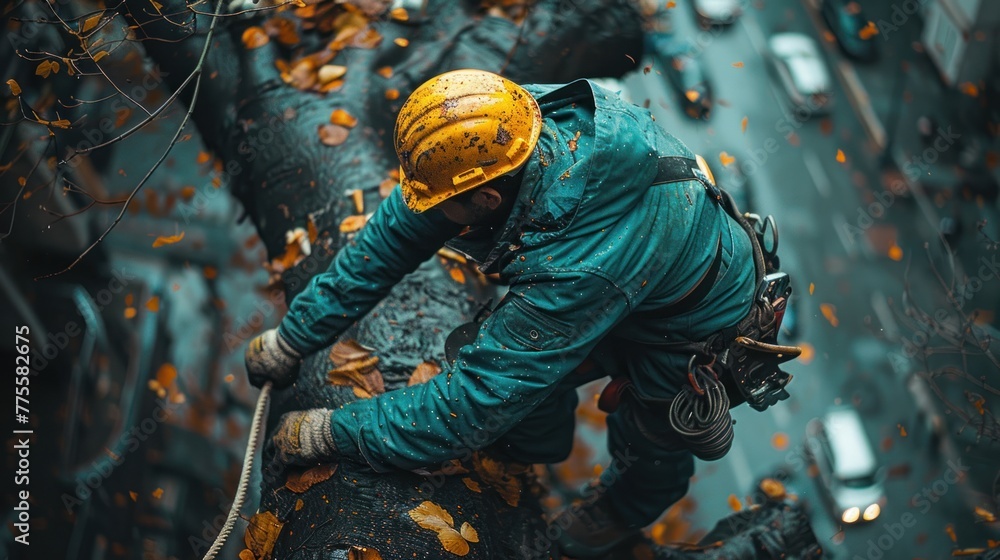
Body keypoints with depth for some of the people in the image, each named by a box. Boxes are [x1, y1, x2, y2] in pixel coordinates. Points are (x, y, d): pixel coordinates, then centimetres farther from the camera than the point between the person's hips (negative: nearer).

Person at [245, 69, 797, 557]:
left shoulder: (580, 273, -46)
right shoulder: (503, 136, -26)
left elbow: (471, 400, -37)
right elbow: (390, 237, -16)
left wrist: (327, 434, -26)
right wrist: (291, 339, -10)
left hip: (697, 325, -6)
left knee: (647, 442, 16)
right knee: (522, 346, 11)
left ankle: (629, 507, 54)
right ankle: (535, 442, 46)